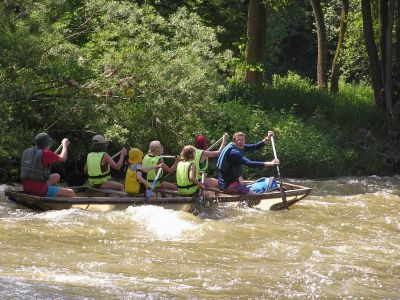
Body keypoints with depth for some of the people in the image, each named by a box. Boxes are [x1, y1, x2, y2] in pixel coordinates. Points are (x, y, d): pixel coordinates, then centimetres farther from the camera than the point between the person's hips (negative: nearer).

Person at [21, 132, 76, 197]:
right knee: (71, 193, 2)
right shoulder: (46, 153, -13)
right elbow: (63, 158, 5)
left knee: (57, 176, 29)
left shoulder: (26, 152, 7)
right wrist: (65, 145, 24)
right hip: (40, 191, -8)